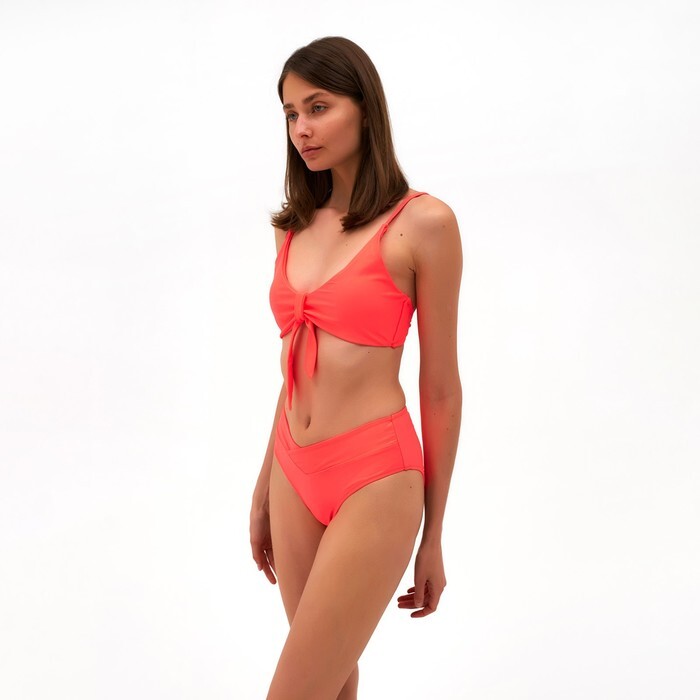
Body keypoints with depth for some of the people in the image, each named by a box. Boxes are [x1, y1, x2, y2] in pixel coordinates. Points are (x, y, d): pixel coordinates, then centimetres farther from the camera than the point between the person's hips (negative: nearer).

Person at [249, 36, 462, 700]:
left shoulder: (422, 222, -9)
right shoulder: (297, 226, 9)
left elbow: (441, 389, -5)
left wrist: (433, 536, -2)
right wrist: (263, 492, 19)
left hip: (374, 477, -6)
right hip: (298, 475, 6)